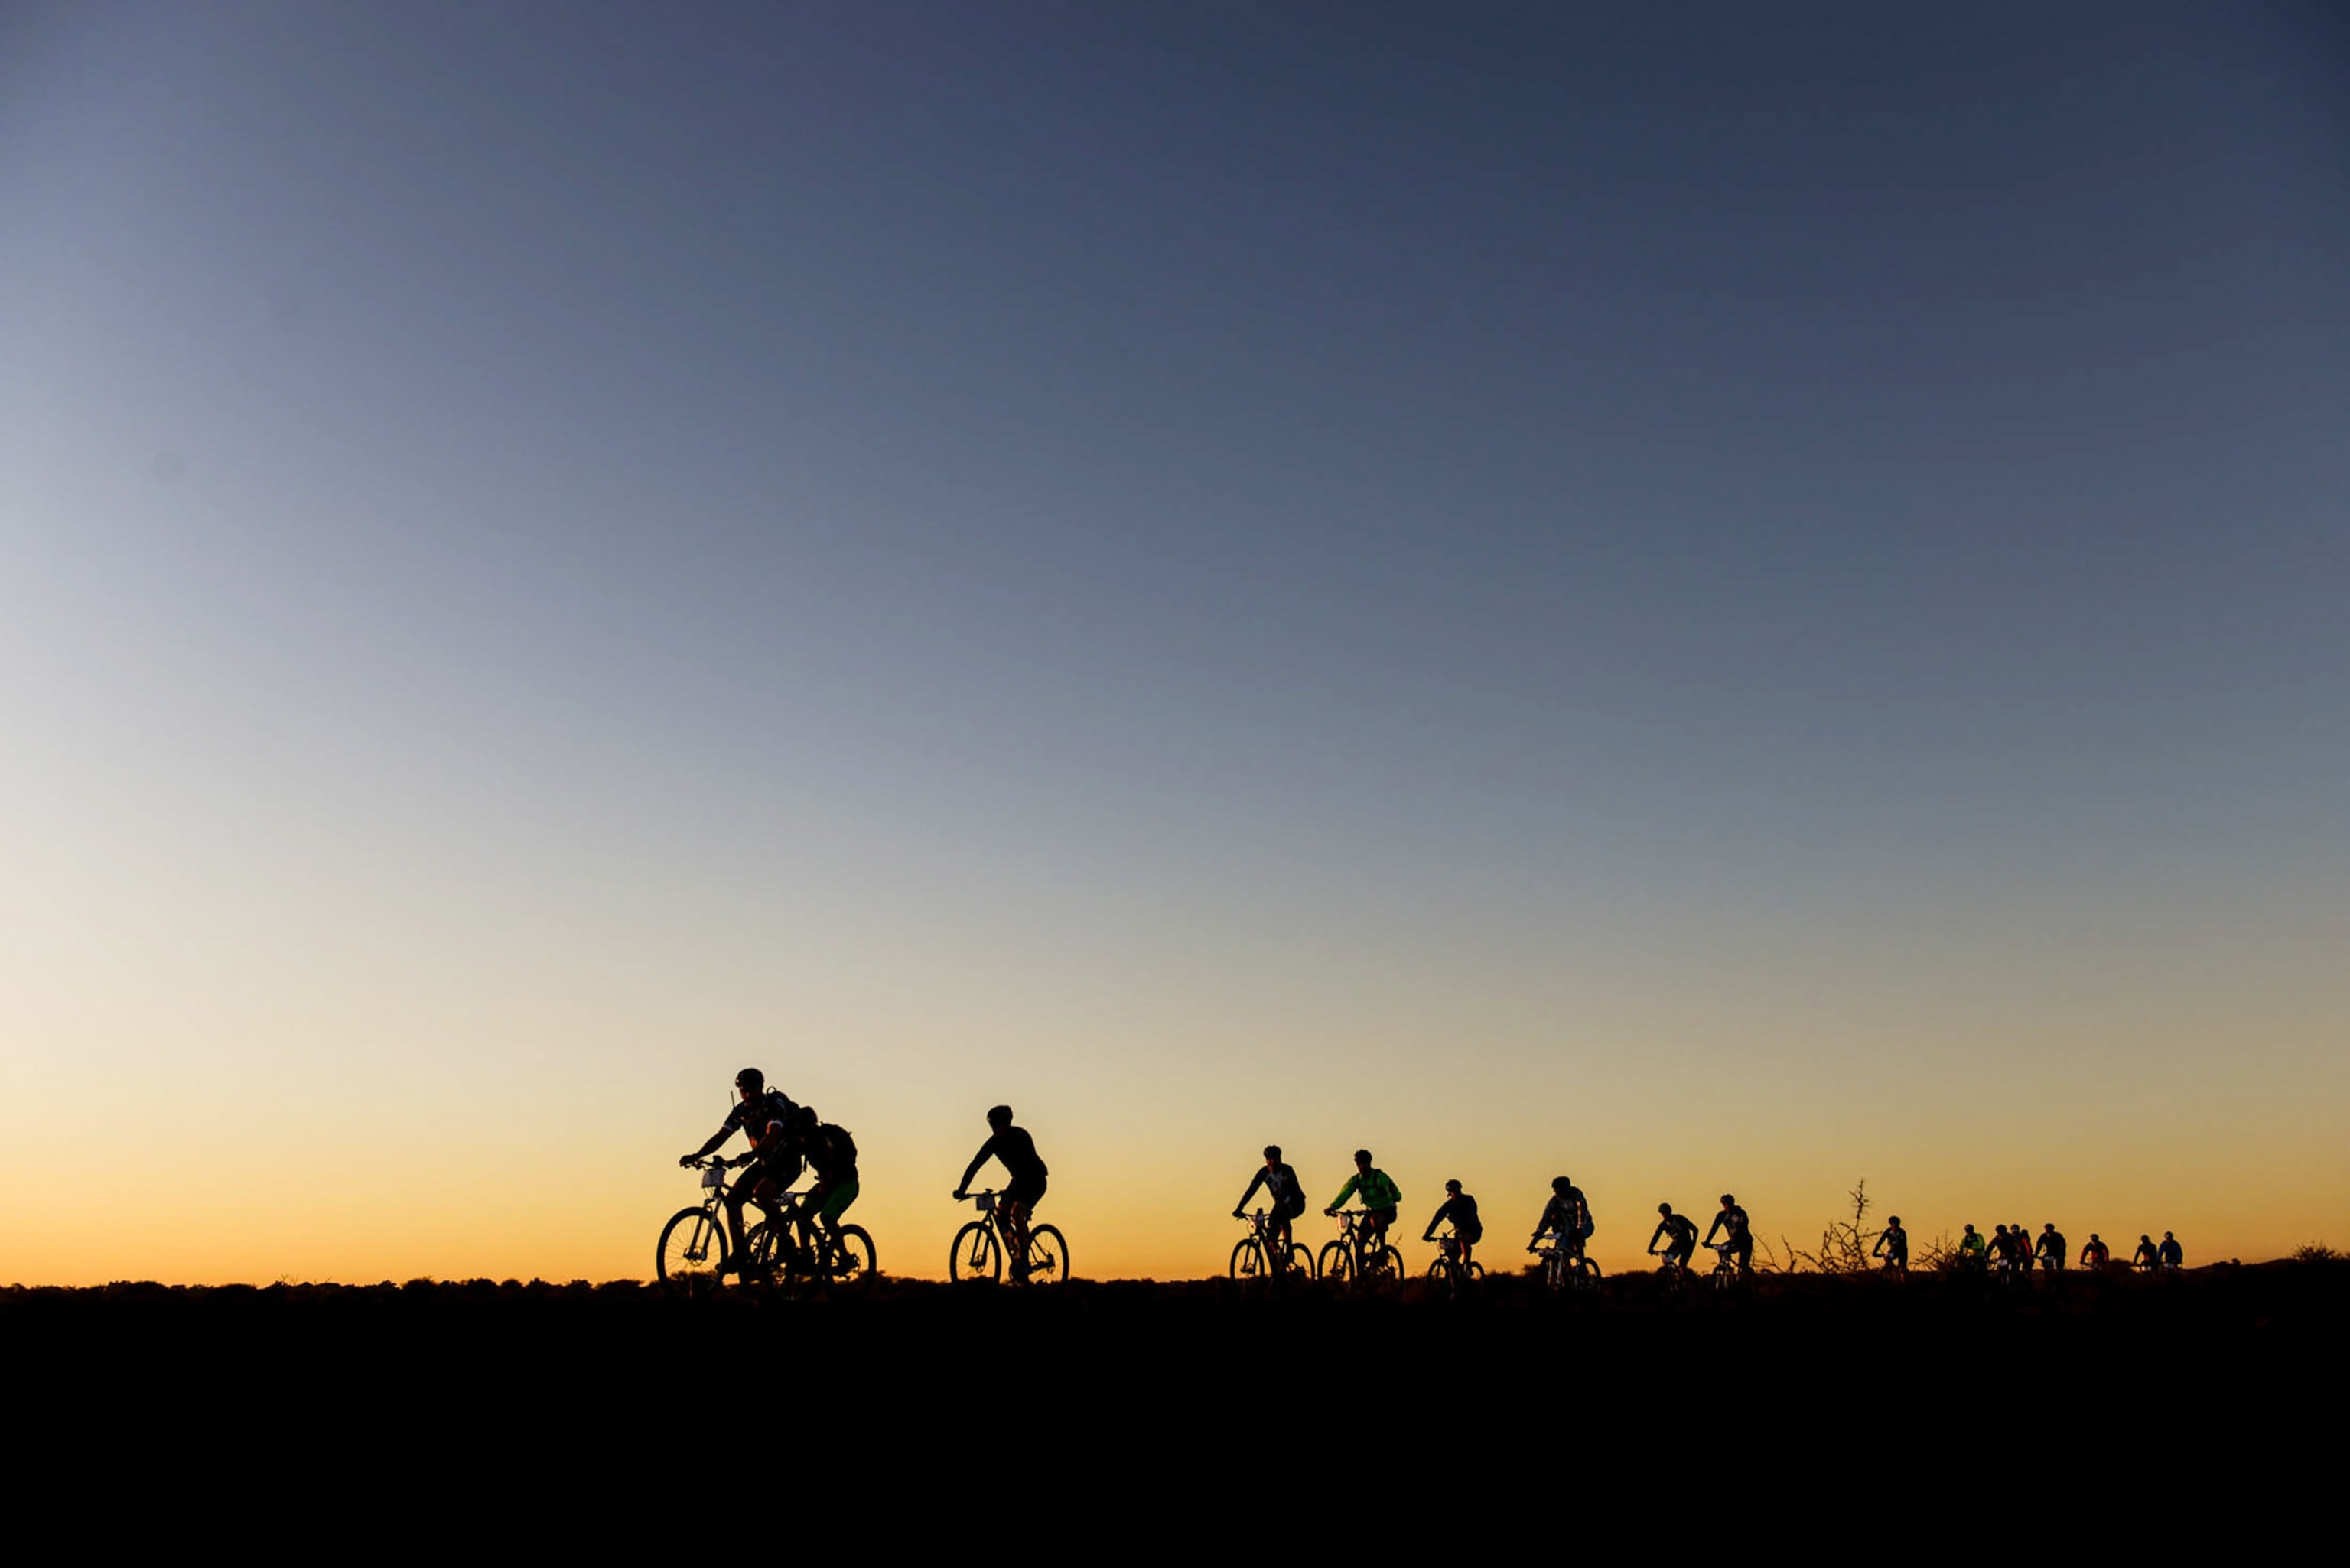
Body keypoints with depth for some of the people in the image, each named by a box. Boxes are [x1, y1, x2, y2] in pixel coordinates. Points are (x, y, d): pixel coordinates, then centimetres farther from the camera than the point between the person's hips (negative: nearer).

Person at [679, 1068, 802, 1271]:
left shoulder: (776, 1105, -21)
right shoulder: (741, 1111, 0)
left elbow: (772, 1136, -36)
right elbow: (721, 1136, -5)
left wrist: (750, 1156, -53)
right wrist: (696, 1156, -21)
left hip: (787, 1162, -7)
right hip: (765, 1162, 7)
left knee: (761, 1192, -32)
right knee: (732, 1198, -7)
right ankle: (738, 1254, 0)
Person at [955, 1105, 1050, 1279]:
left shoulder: (1021, 1136, -24)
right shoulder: (994, 1142, -6)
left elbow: (1028, 1163, -34)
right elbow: (975, 1165, -8)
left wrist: (1011, 1191, -44)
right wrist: (961, 1190, -18)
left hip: (1035, 1180, -7)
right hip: (1019, 1179, 7)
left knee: (1017, 1213, -25)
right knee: (1000, 1214, -8)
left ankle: (1024, 1260, -20)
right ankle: (1016, 1254, 6)